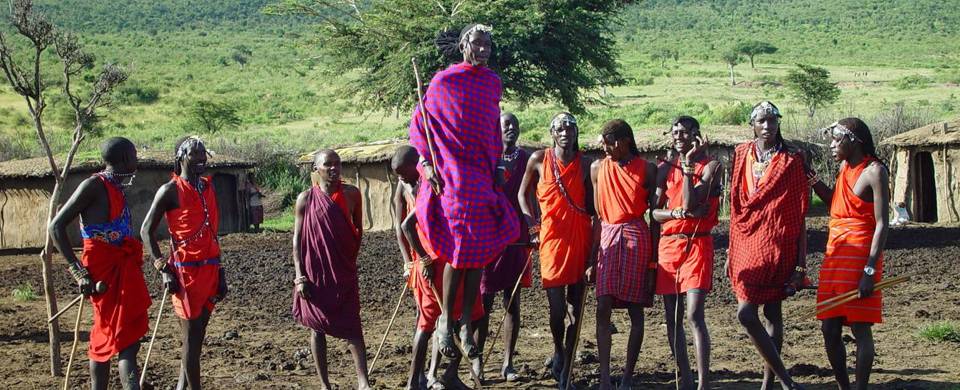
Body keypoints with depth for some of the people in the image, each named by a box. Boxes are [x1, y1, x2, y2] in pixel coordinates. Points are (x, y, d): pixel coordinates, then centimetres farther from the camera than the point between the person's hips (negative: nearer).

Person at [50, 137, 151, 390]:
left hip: (125, 269, 9)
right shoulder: (94, 186, -11)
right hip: (105, 272, -9)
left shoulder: (117, 188, 14)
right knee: (125, 341, -14)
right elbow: (56, 227, -13)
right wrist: (79, 272, -19)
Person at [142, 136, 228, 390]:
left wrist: (219, 273, 16)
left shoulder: (208, 188, 14)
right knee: (191, 336, -4)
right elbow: (147, 231, -6)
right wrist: (163, 269, -13)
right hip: (185, 272, -7)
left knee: (198, 334, 11)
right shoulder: (171, 190, -6)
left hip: (210, 270, 7)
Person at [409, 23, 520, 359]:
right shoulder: (444, 81, -3)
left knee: (478, 254, 4)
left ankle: (467, 325, 11)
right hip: (452, 176, -5)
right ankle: (446, 321, 4)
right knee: (459, 251, -9)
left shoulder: (493, 83, 11)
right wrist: (426, 162, -10)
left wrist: (496, 169, 17)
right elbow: (419, 123, 0)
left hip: (483, 178, 5)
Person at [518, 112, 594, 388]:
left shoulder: (584, 163, 5)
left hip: (580, 238, 2)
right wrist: (533, 226, 2)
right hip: (552, 238, -2)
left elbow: (592, 204, 8)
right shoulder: (539, 159, 2)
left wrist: (594, 244, 2)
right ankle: (558, 352, 25)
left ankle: (566, 368, 12)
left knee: (576, 307, 2)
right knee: (557, 308, -6)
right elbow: (523, 194, 14)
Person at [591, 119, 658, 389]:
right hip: (608, 238, 2)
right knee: (603, 308, -9)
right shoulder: (598, 168, 8)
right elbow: (597, 214, 11)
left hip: (636, 238, -2)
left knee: (635, 309, 1)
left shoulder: (646, 169, 0)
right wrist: (592, 256, 8)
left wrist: (654, 258, -2)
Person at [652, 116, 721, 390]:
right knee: (672, 318, 7)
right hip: (668, 244, 5)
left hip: (697, 245, -5)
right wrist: (678, 213, -14)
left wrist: (688, 163, -14)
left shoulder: (711, 166, -2)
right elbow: (654, 212, 5)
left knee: (694, 316, -15)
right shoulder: (665, 169, 11)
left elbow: (690, 202, -15)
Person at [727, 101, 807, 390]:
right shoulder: (743, 155, 9)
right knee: (772, 312, 3)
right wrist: (731, 250, 11)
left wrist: (800, 259, -7)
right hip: (747, 244, 4)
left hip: (777, 244, -4)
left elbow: (800, 211, -2)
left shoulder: (791, 160, -1)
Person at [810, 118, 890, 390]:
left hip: (860, 256, -8)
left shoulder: (874, 172, -11)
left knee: (860, 328, -4)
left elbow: (882, 225, -15)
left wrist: (869, 271, -21)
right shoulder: (845, 167, 13)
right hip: (835, 256, 8)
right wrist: (812, 179, 16)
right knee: (829, 329, 8)